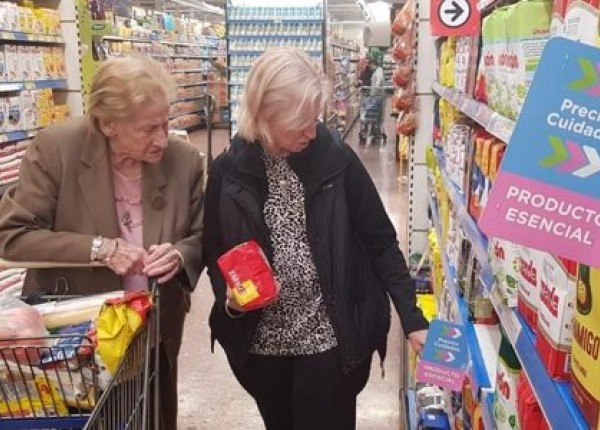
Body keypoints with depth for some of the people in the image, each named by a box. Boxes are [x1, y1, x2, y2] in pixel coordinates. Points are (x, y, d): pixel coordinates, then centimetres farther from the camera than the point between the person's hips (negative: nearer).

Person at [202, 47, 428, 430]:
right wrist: (229, 297, -15)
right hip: (262, 344, 2)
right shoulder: (229, 170, -5)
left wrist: (412, 318, -8)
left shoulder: (336, 158, -8)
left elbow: (380, 241, -3)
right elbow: (214, 252, 5)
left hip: (331, 341, -2)